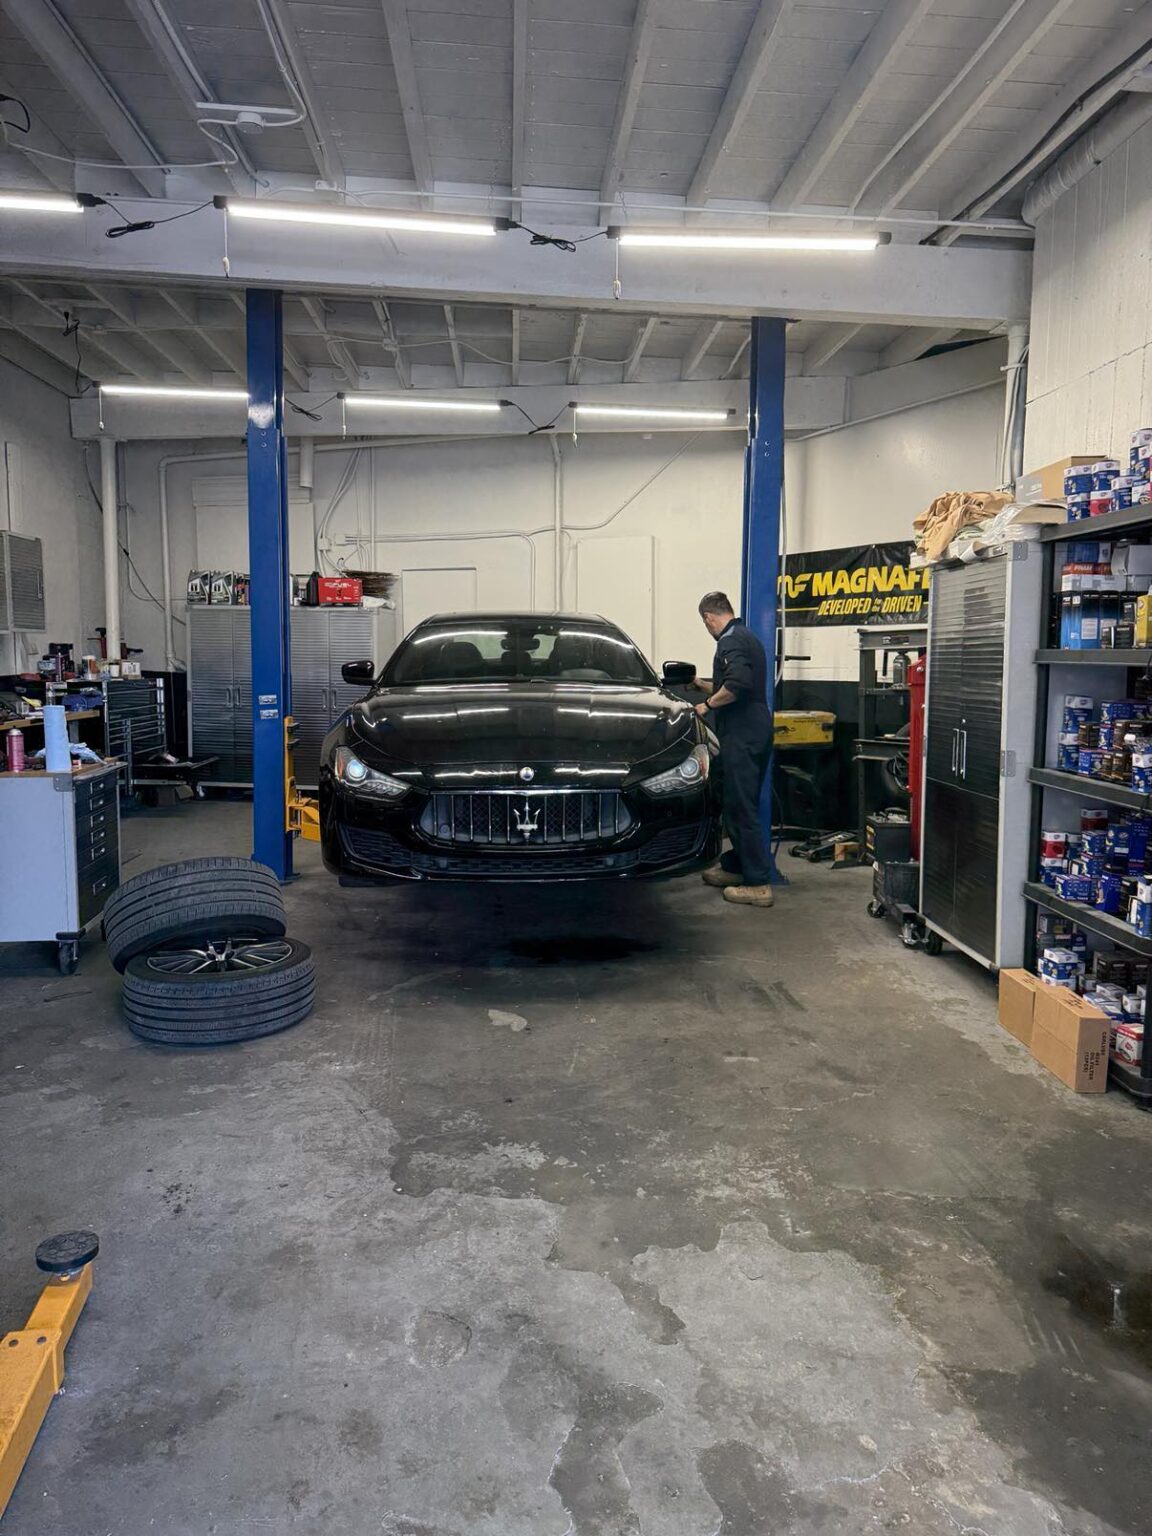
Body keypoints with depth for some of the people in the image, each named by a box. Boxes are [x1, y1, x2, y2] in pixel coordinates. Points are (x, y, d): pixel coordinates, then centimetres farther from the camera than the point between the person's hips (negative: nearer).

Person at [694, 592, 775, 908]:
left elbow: (736, 684, -27)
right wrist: (709, 688, 32)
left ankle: (758, 884, -6)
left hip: (742, 736, -10)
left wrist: (708, 704, -13)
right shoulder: (748, 637, 19)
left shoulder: (730, 641, -13)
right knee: (741, 805, 18)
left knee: (742, 808, -8)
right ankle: (734, 866, 30)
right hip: (756, 731, 10)